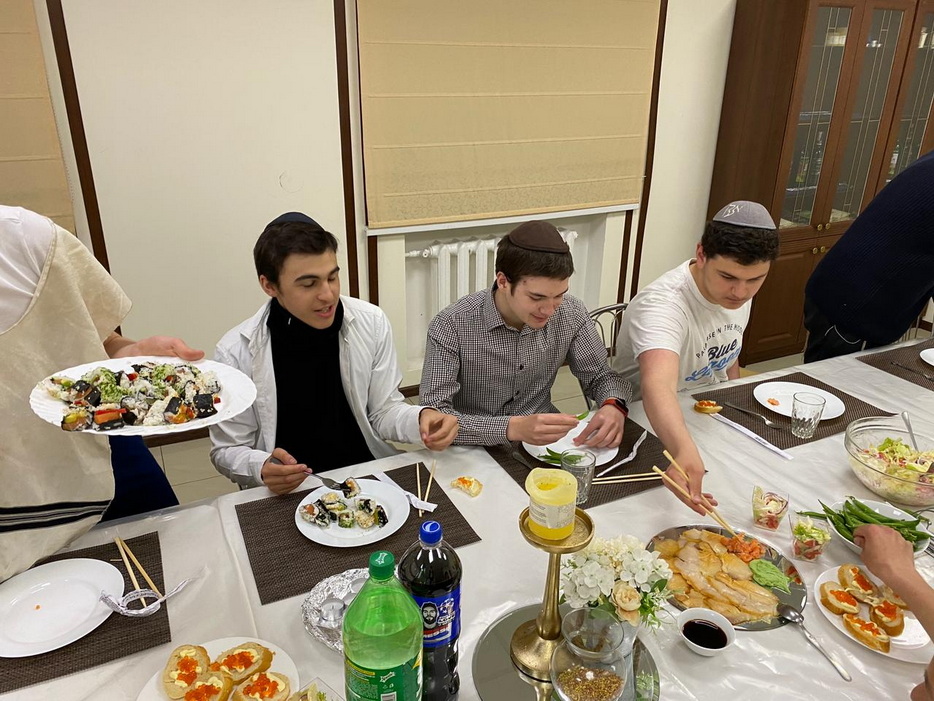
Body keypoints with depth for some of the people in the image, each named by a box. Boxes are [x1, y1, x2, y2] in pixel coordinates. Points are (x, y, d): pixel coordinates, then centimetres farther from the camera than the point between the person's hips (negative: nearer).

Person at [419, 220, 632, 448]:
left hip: (543, 443, 3)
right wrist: (513, 428, -37)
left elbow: (600, 376, 4)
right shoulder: (450, 327, -21)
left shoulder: (571, 313, -8)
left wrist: (614, 406, -19)